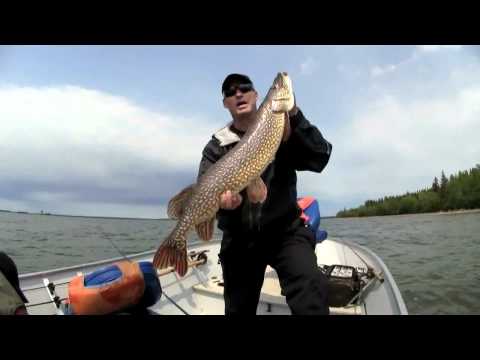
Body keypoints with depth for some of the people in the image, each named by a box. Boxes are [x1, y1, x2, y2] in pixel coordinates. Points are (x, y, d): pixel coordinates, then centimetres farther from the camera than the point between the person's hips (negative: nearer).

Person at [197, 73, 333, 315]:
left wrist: (294, 115, -21)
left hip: (285, 230, -1)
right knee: (238, 308, 12)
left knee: (311, 286, -27)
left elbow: (319, 159, -12)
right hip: (239, 239, 2)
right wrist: (220, 198, -33)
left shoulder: (283, 129, 2)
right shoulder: (216, 146, 1)